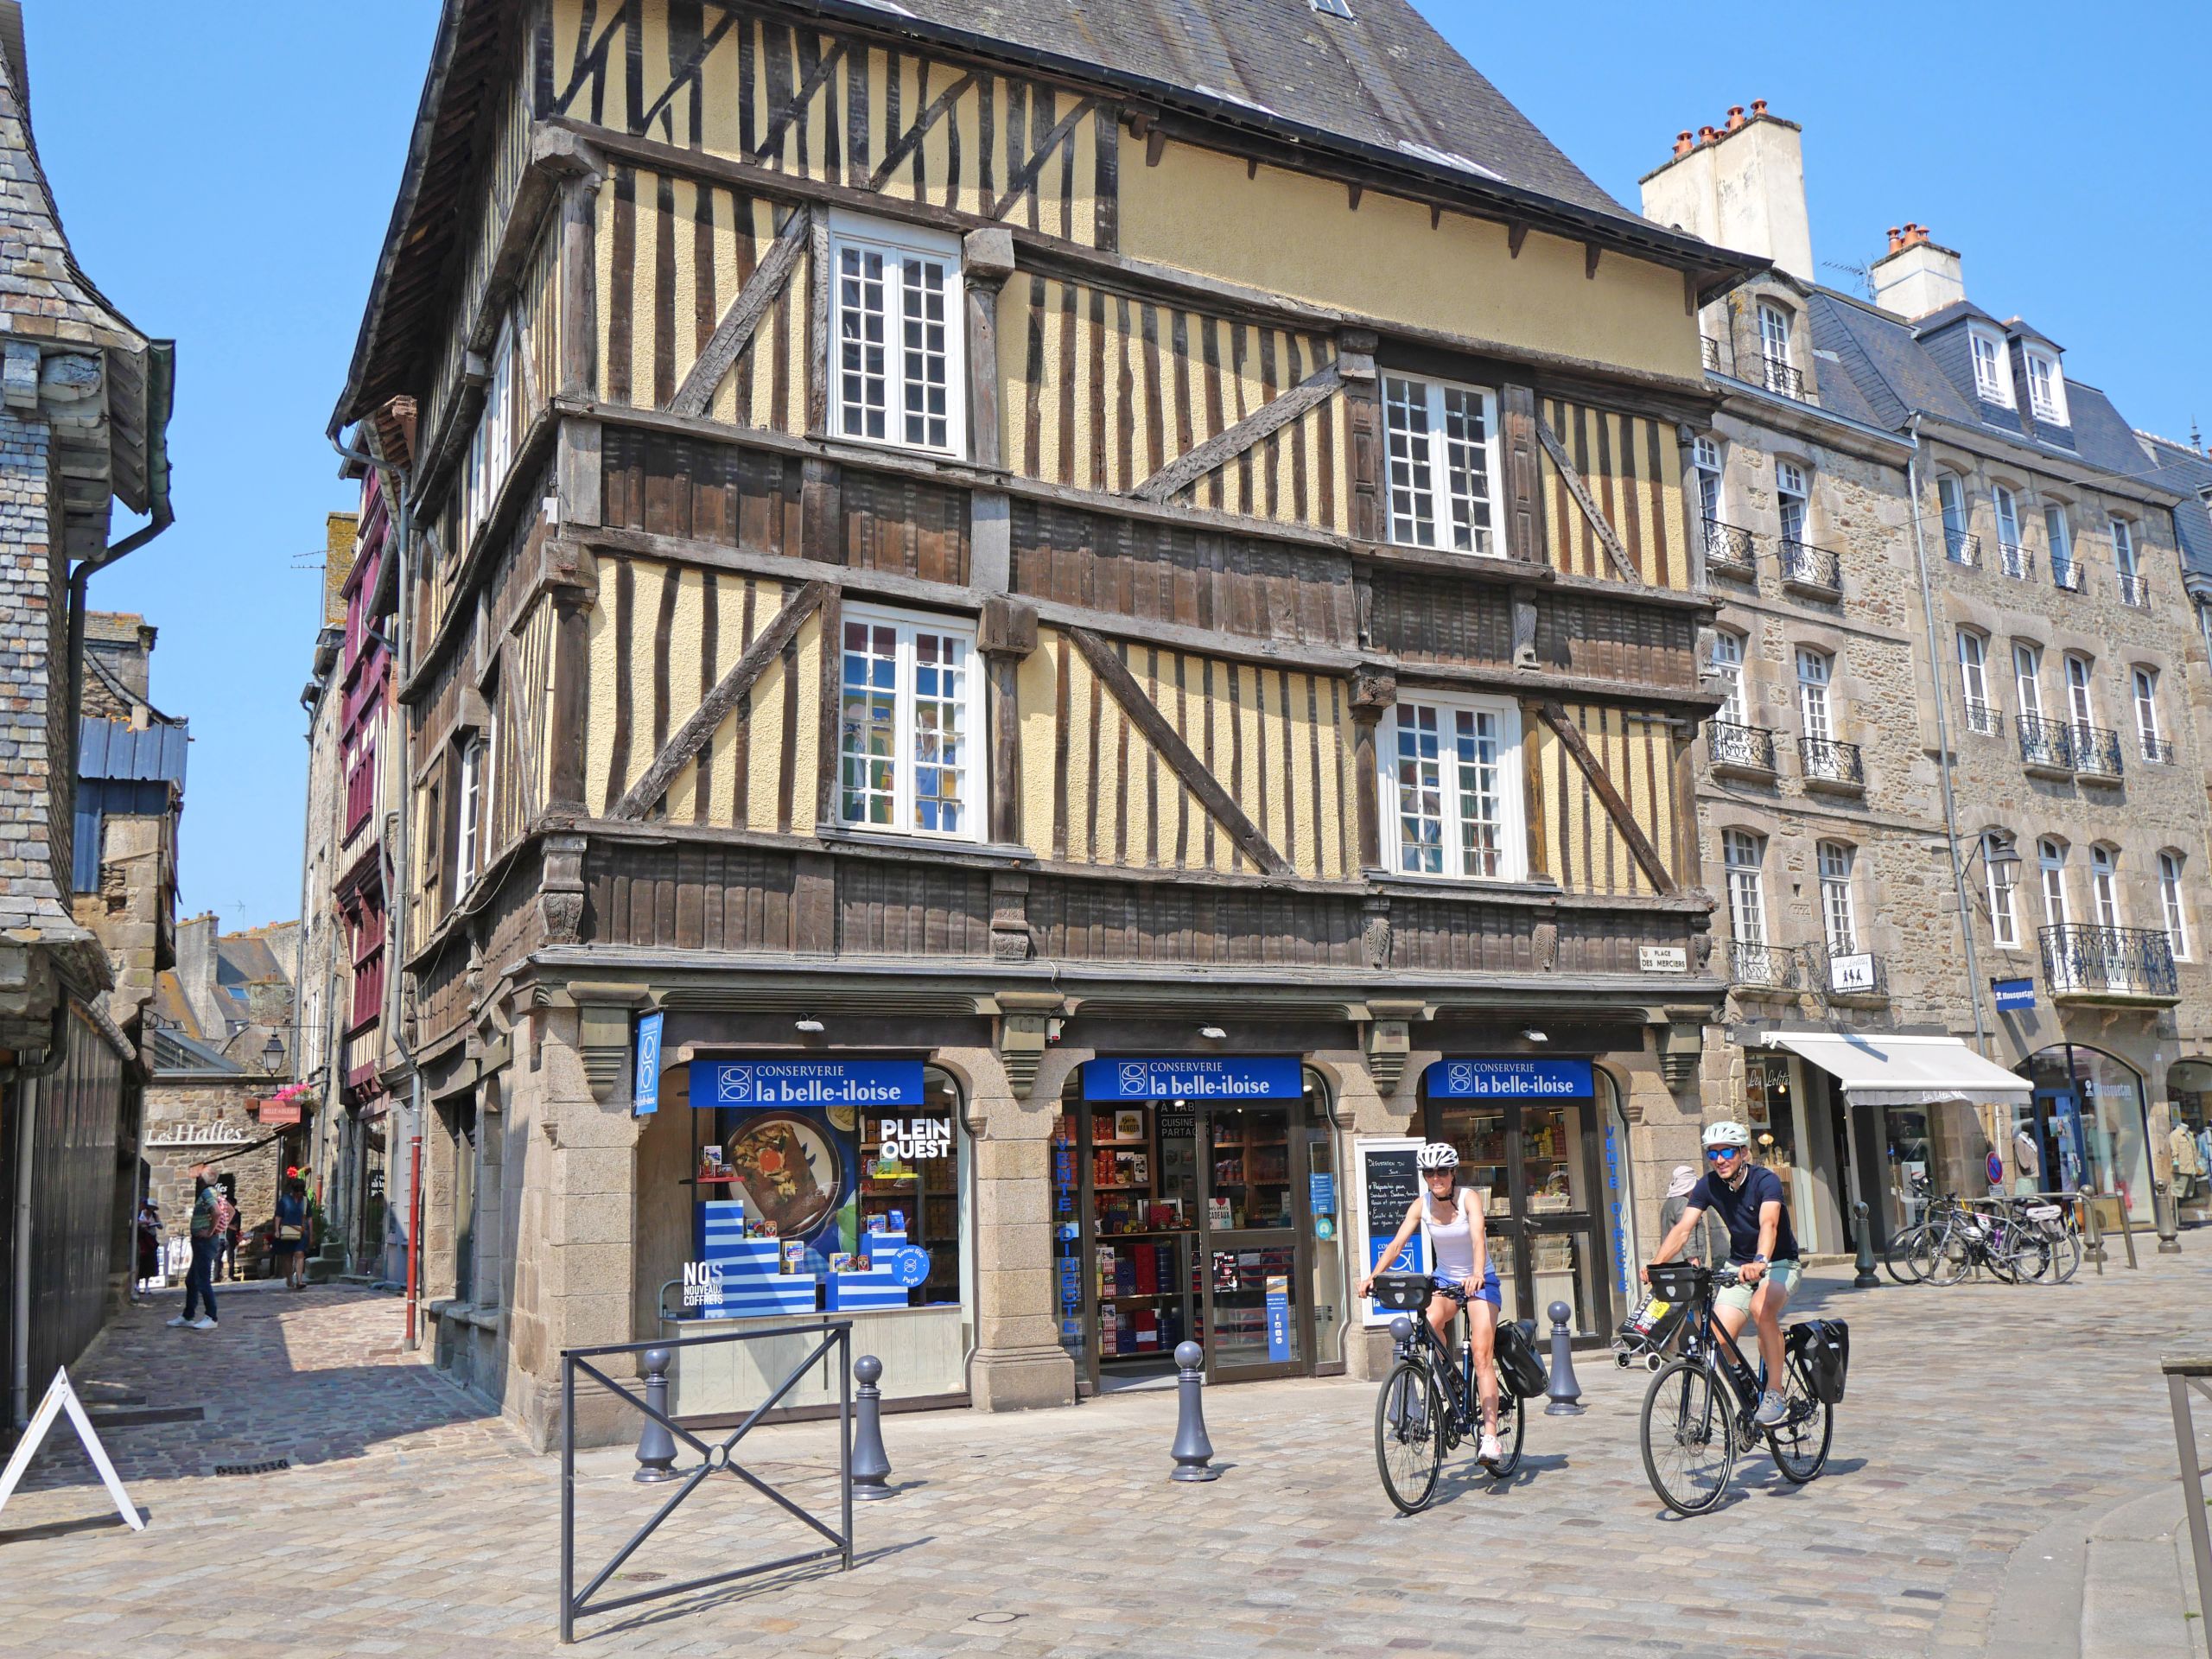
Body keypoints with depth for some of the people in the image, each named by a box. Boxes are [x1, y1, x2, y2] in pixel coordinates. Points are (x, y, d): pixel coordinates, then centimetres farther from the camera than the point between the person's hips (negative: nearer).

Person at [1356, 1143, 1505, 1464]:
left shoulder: (1468, 1199, -17)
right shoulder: (1421, 1205, -6)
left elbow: (1478, 1238, -33)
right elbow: (1397, 1243, -14)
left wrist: (1477, 1274, -52)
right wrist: (1373, 1275, -29)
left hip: (1479, 1280, -3)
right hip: (1443, 1278, 3)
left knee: (1482, 1354, -16)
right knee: (1431, 1320, -31)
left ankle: (1490, 1434, -16)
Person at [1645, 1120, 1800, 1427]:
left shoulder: (1765, 1181, -20)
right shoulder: (1708, 1186, -7)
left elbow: (1768, 1224, -38)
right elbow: (1682, 1228, -15)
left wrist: (1760, 1262, -57)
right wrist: (1656, 1264, -30)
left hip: (1779, 1264, -4)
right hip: (1739, 1265, 4)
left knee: (1761, 1307, -36)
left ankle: (1775, 1395, -23)